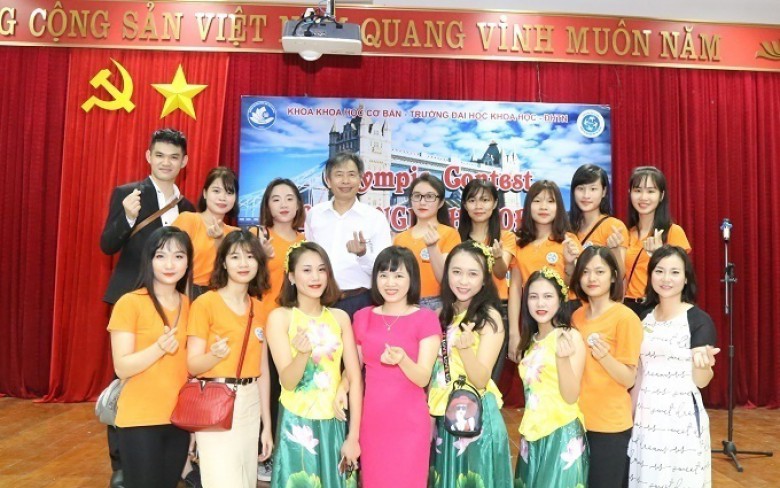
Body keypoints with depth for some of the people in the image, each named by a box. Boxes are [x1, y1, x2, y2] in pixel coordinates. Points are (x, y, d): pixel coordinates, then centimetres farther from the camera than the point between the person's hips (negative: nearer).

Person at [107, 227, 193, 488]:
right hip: (140, 420, -5)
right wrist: (159, 347, -29)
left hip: (179, 419, 5)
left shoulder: (189, 305, 5)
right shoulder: (130, 303, -11)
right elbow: (122, 368, -13)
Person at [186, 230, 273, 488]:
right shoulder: (205, 303, -8)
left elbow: (262, 369, 10)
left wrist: (267, 424, 9)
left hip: (250, 404, 5)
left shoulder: (259, 307, 8)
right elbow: (192, 365, -8)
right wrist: (216, 355, -29)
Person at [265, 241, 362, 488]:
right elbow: (288, 382, -13)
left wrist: (353, 435, -3)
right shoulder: (280, 317, -7)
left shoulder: (340, 317, 1)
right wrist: (303, 352, -33)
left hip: (334, 423, 3)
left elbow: (355, 378, 0)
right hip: (297, 423, -2)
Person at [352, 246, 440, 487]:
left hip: (409, 422, -3)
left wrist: (402, 359, -30)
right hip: (371, 420, 3)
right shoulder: (362, 317, 3)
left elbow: (423, 378, -12)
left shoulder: (426, 319, -8)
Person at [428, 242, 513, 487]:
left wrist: (465, 347, -34)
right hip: (442, 414, 5)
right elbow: (432, 369, 10)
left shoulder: (489, 317, -12)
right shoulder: (442, 313, 4)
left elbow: (481, 380, -18)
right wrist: (428, 411, 3)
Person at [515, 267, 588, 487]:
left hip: (562, 432, -6)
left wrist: (563, 358, -32)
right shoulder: (531, 340, 8)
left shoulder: (571, 336, -11)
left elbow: (571, 397, -18)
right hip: (533, 432, 6)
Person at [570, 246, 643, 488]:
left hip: (610, 426, -6)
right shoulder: (576, 316, 6)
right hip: (577, 421, 6)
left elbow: (628, 379, -13)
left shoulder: (625, 317, -12)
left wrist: (604, 356, -29)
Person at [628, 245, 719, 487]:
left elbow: (700, 382, -12)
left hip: (682, 419, -5)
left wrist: (702, 363, -33)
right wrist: (631, 413, 13)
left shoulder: (699, 320, -9)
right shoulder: (644, 318, 5)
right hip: (646, 419, 5)